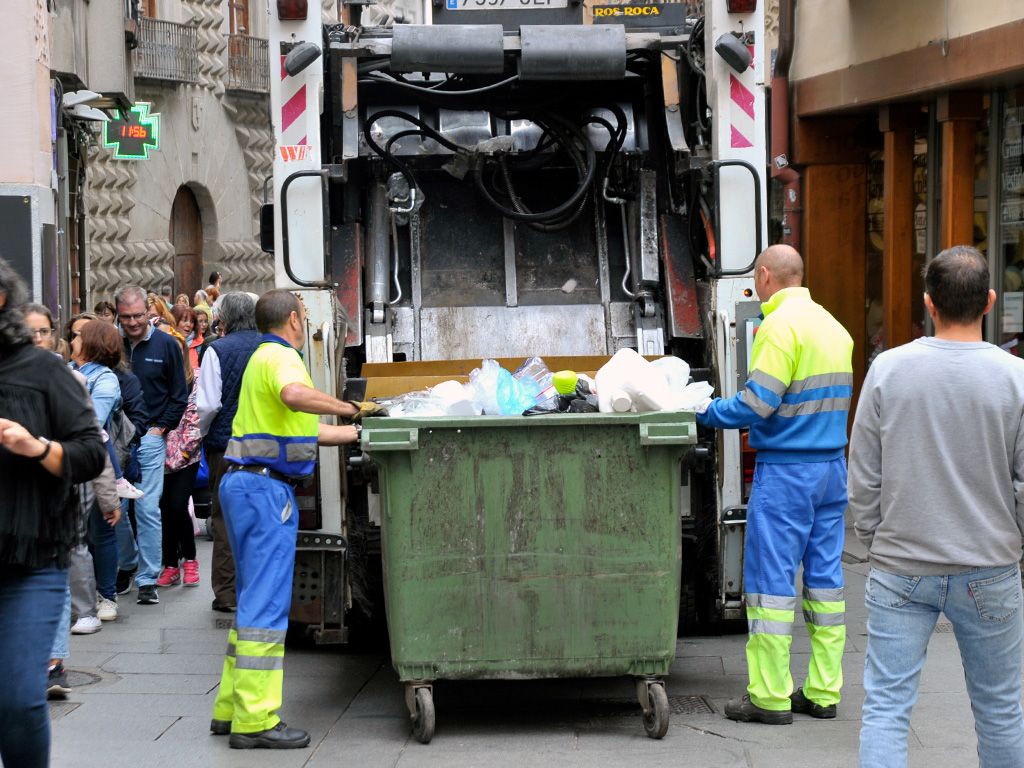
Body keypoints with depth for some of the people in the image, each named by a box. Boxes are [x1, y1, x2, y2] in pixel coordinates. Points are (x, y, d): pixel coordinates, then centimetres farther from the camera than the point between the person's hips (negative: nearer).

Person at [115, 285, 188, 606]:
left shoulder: (165, 345, 1)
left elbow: (179, 395, 7)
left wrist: (161, 427, -1)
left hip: (150, 438, -2)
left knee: (148, 510, -5)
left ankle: (148, 580, -1)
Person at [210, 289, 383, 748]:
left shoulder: (264, 358, 23)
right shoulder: (281, 356, -9)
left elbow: (305, 431, 26)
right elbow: (295, 396, -33)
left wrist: (359, 431, 29)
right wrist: (351, 409, -23)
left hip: (245, 485, 11)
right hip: (266, 487, -11)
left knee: (254, 599, 15)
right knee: (267, 603, -10)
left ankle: (230, 709, 18)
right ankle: (254, 722, -9)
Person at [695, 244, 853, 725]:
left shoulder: (781, 326, -13)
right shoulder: (833, 327, 13)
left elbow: (758, 403, -20)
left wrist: (709, 412, -4)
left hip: (786, 469, -8)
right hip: (833, 467, 8)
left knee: (771, 579, -2)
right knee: (824, 577, 10)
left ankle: (769, 698, 1)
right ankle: (823, 692, 14)